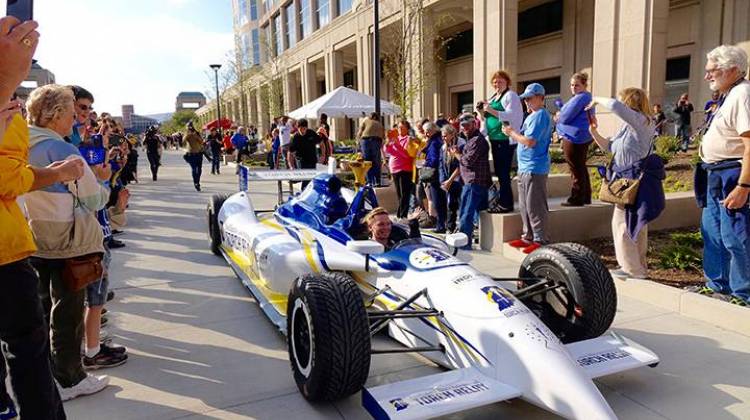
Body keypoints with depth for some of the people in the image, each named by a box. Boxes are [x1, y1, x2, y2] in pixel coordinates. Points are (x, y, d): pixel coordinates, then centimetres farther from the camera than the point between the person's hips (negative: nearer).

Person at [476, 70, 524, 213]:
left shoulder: (510, 95, -6)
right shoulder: (493, 97, 19)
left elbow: (511, 116, -20)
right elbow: (485, 119, 22)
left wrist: (491, 110, -23)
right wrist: (481, 111, 2)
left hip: (506, 140, -9)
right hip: (495, 139, 9)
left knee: (504, 173, -9)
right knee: (499, 172, 12)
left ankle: (506, 204, -4)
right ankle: (502, 201, 20)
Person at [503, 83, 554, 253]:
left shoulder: (540, 116, -13)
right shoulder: (532, 115, 18)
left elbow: (530, 141, -21)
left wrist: (512, 133, -9)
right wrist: (513, 132, 5)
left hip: (534, 169, -10)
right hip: (525, 168, 10)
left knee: (535, 207, -6)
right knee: (525, 205, 15)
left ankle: (540, 241, 1)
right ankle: (528, 237, 24)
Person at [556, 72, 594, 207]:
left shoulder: (579, 98, -17)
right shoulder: (587, 97, 18)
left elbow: (566, 117, -19)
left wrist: (558, 117, 2)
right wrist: (560, 116, 5)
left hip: (574, 138, -11)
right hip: (583, 137, 11)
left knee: (576, 169, -5)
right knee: (581, 168, 17)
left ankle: (576, 199, 1)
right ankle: (585, 197, 25)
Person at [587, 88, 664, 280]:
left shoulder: (640, 121, -14)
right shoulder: (626, 126, 13)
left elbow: (615, 106, -30)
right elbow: (609, 147, 21)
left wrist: (597, 100, -13)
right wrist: (594, 132, 9)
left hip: (637, 181, -10)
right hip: (627, 180, 10)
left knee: (622, 223, -5)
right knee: (635, 224, 17)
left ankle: (633, 269, 3)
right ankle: (638, 266, 28)